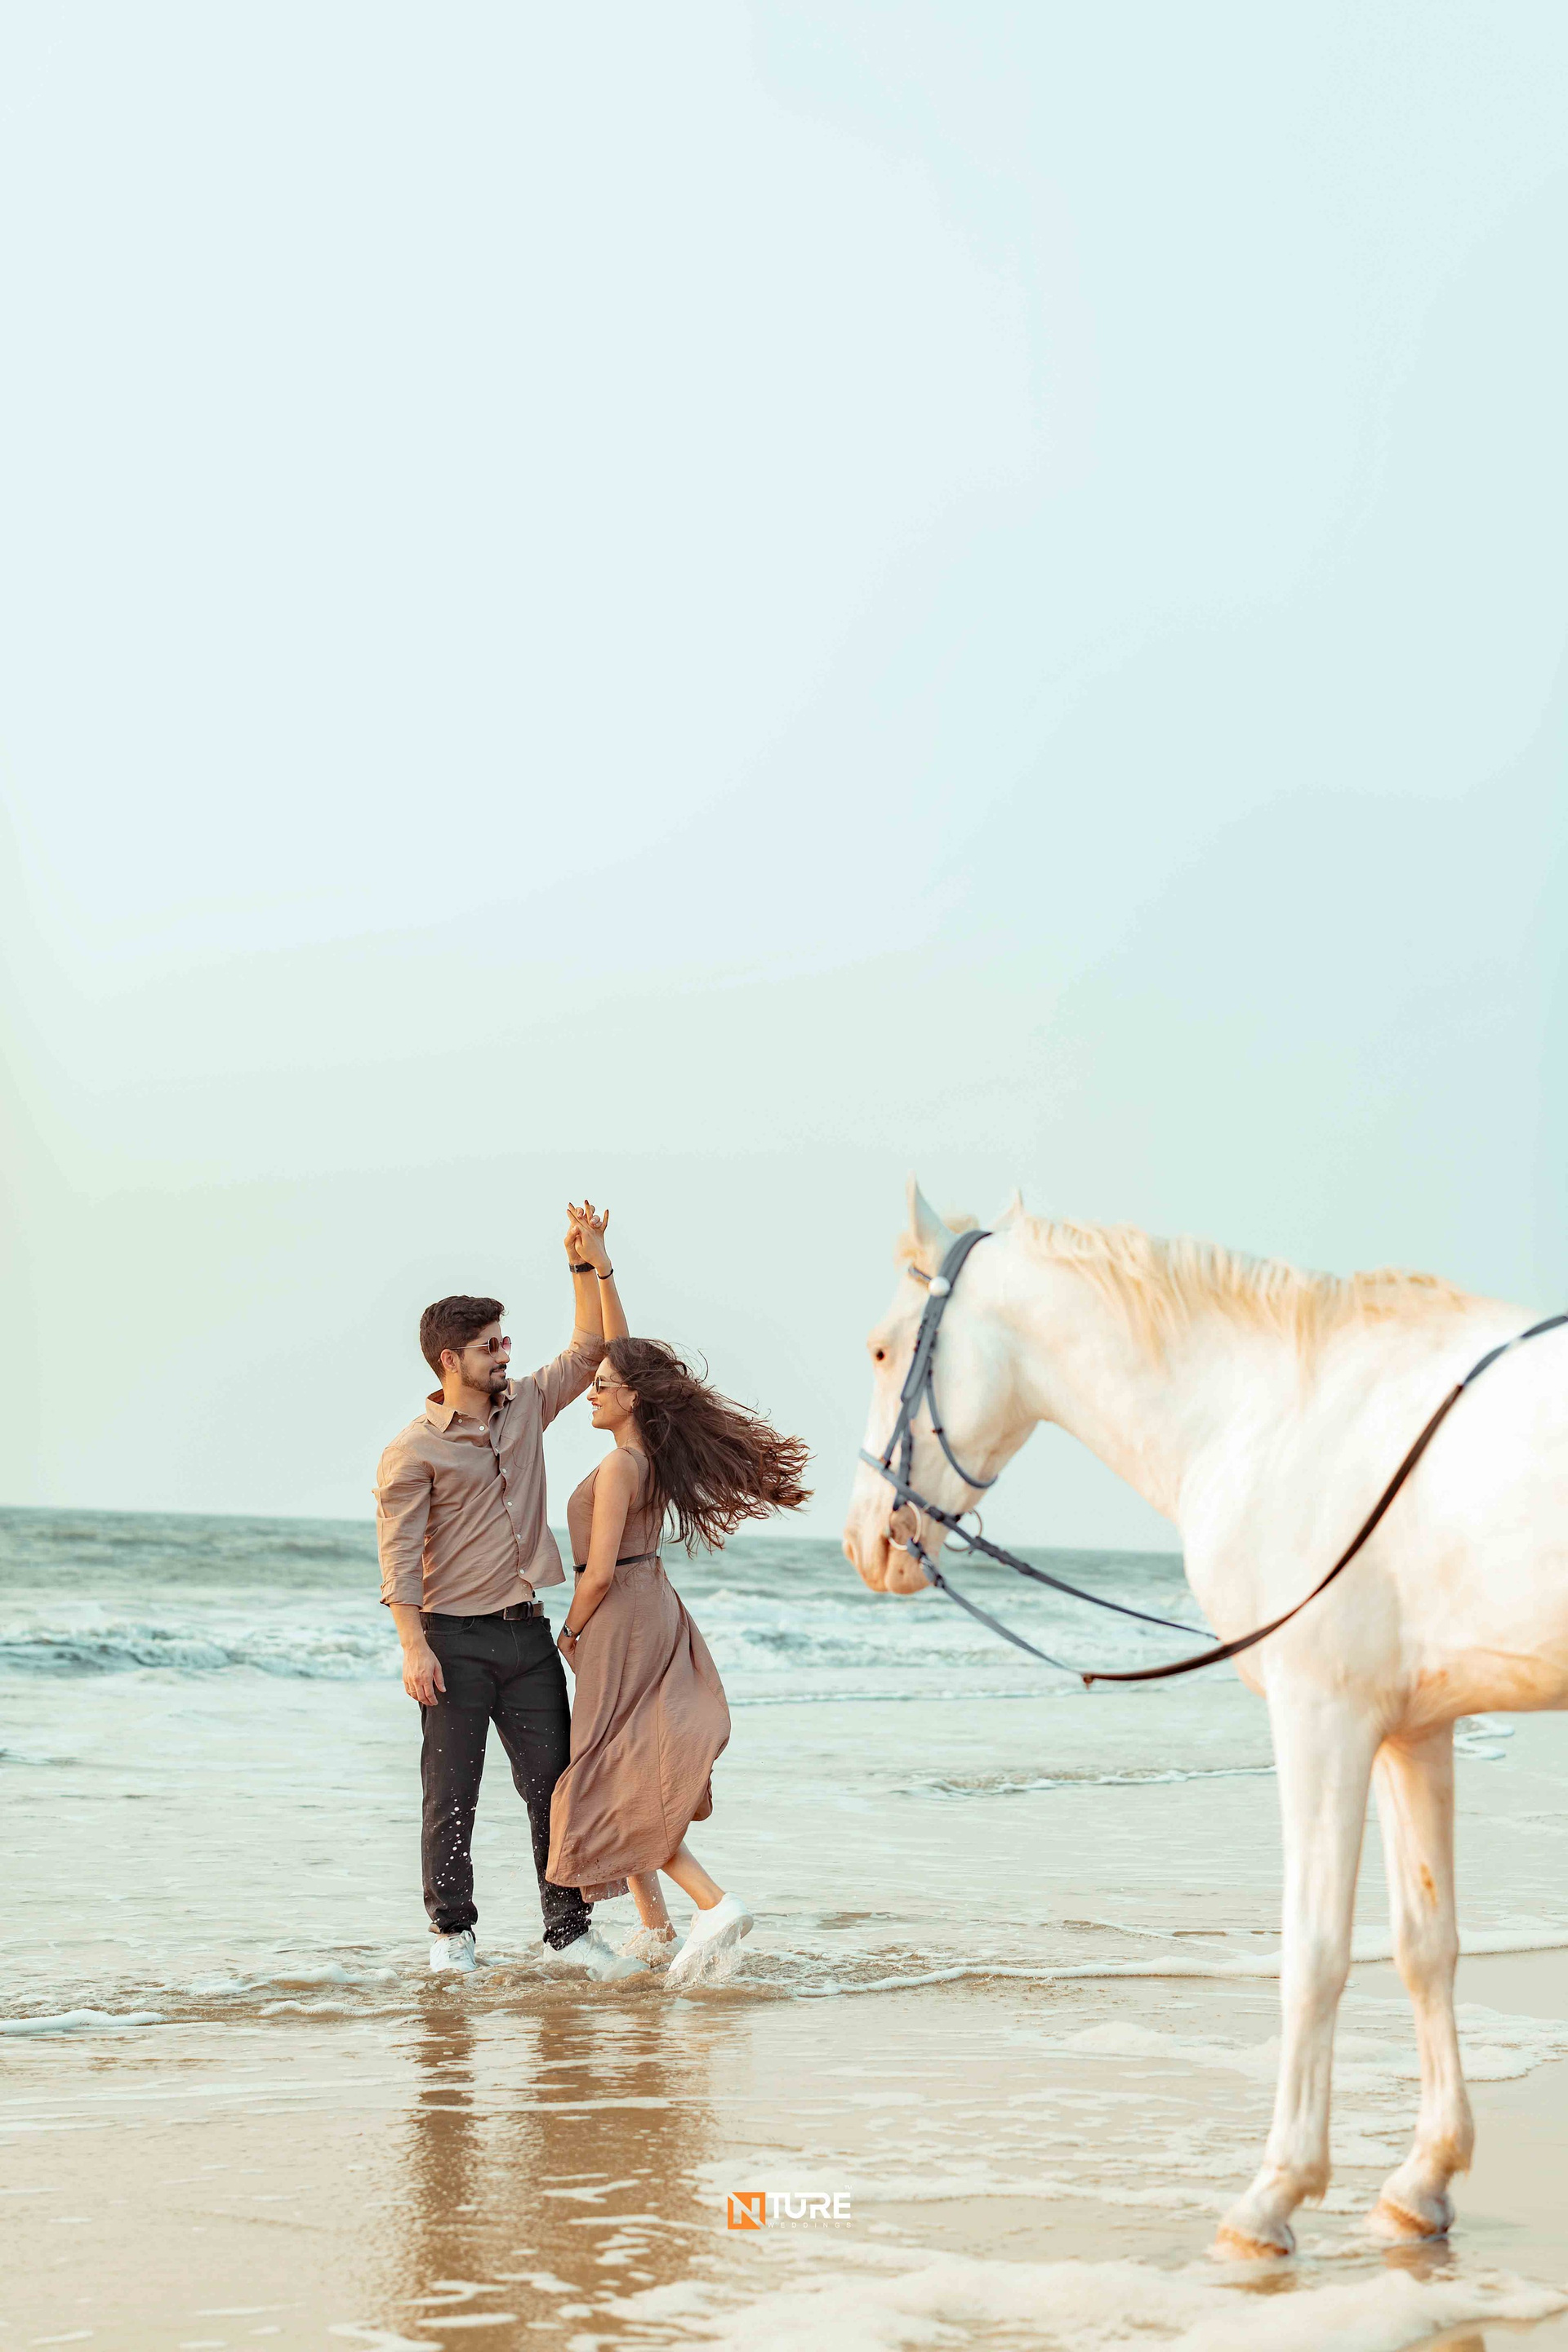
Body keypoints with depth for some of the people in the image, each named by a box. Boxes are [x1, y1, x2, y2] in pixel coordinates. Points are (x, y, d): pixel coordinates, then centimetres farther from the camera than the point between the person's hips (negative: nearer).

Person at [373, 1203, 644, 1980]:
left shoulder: (526, 1407, 10)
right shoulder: (413, 1450, -7)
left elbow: (595, 1348, 15)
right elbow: (399, 1555, -10)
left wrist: (591, 1265, 4)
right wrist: (415, 1646, -17)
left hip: (526, 1632, 5)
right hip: (455, 1639, -5)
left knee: (554, 1781, 2)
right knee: (452, 1792, 0)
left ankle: (571, 1930, 5)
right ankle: (451, 1932, 11)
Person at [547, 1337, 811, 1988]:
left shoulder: (618, 1468, -20)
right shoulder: (655, 1458, 5)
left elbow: (600, 1572, -17)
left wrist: (570, 1632, -9)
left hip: (621, 1621, -10)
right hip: (654, 1610, 10)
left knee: (616, 1785, -6)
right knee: (629, 1779, 16)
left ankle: (713, 1904, -17)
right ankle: (655, 1928, 22)